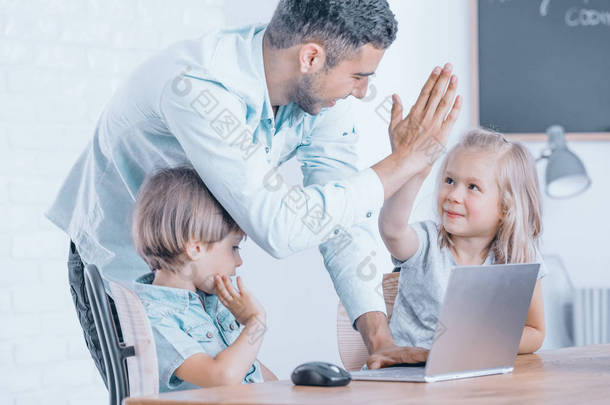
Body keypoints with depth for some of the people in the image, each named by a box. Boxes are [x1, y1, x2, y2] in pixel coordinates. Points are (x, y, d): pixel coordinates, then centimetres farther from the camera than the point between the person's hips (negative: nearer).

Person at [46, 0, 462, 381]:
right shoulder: (199, 87, -37)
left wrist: (379, 337, -24)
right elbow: (280, 227, -41)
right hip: (120, 265, -6)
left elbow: (347, 213, -14)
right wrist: (402, 163, -35)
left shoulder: (321, 88, -13)